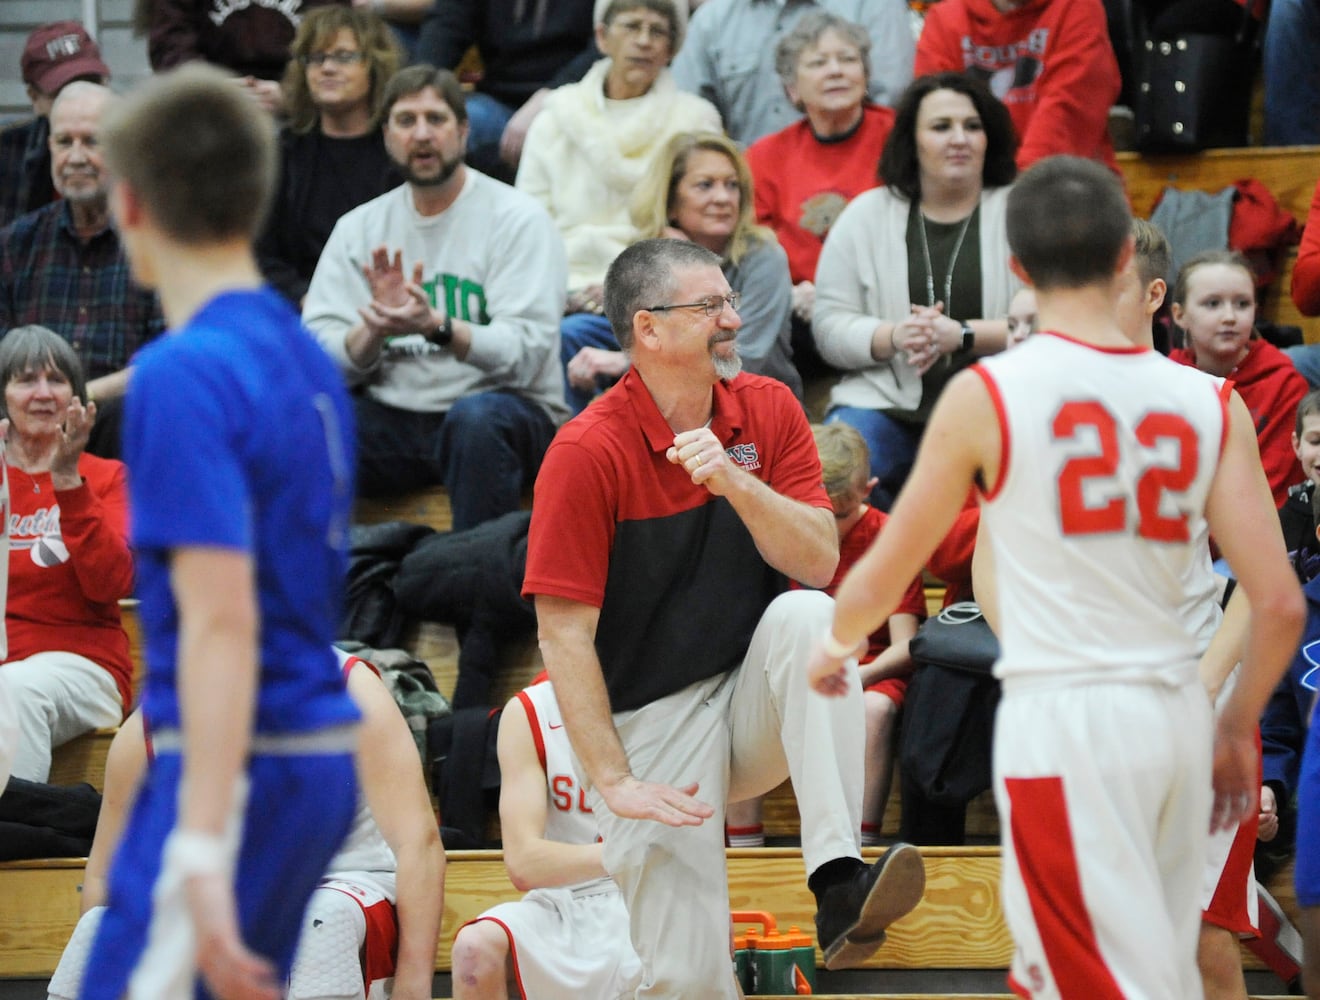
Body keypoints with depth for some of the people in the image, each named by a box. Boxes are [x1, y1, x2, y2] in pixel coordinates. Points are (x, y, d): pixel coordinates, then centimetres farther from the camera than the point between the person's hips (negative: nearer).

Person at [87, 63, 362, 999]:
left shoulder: (184, 376, -15)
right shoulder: (307, 359, 11)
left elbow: (222, 622, -22)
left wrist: (202, 856, -26)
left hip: (235, 769, -9)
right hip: (321, 756, 9)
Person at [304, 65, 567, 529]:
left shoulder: (517, 218, -2)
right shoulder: (359, 227, 11)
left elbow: (526, 353, -13)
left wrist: (437, 328, -29)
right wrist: (376, 328, -19)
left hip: (501, 409, -3)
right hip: (391, 417, 3)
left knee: (476, 417, -38)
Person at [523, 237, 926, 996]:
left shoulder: (769, 411, 0)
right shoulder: (587, 452, -13)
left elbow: (820, 563, -7)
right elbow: (564, 633, -13)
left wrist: (735, 481, -23)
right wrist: (614, 782, -18)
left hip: (754, 697, 4)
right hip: (652, 721, -3)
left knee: (807, 617, -30)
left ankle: (839, 883, -36)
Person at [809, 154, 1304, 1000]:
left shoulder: (984, 397, -6)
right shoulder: (1211, 405, 2)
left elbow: (884, 576, 4)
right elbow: (1280, 605, -1)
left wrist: (835, 646, 26)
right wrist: (1238, 729, 17)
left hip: (1063, 717, -5)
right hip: (1177, 711, 5)